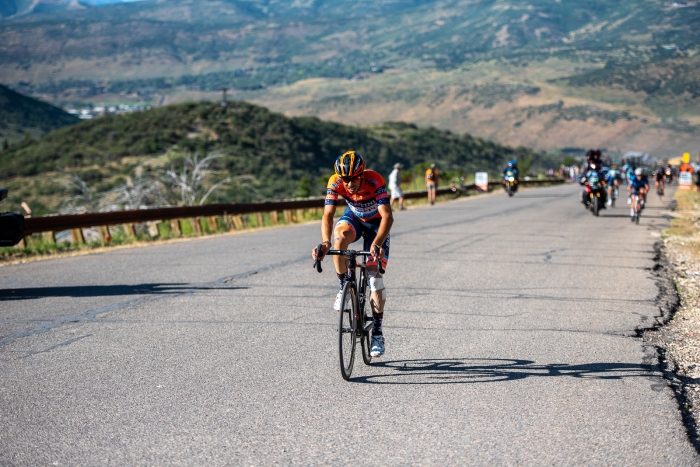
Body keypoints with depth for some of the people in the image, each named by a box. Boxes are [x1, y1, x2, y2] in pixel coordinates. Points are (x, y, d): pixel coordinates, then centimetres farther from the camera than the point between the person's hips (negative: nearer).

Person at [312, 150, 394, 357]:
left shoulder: (375, 181, -36)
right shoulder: (335, 182, -28)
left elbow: (387, 217, -42)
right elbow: (328, 215, -34)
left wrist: (377, 244, -57)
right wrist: (325, 243, -51)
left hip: (376, 223, -2)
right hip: (354, 217, 2)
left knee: (374, 274, -12)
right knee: (340, 237, -35)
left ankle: (377, 331, -1)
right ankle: (343, 286, -13)